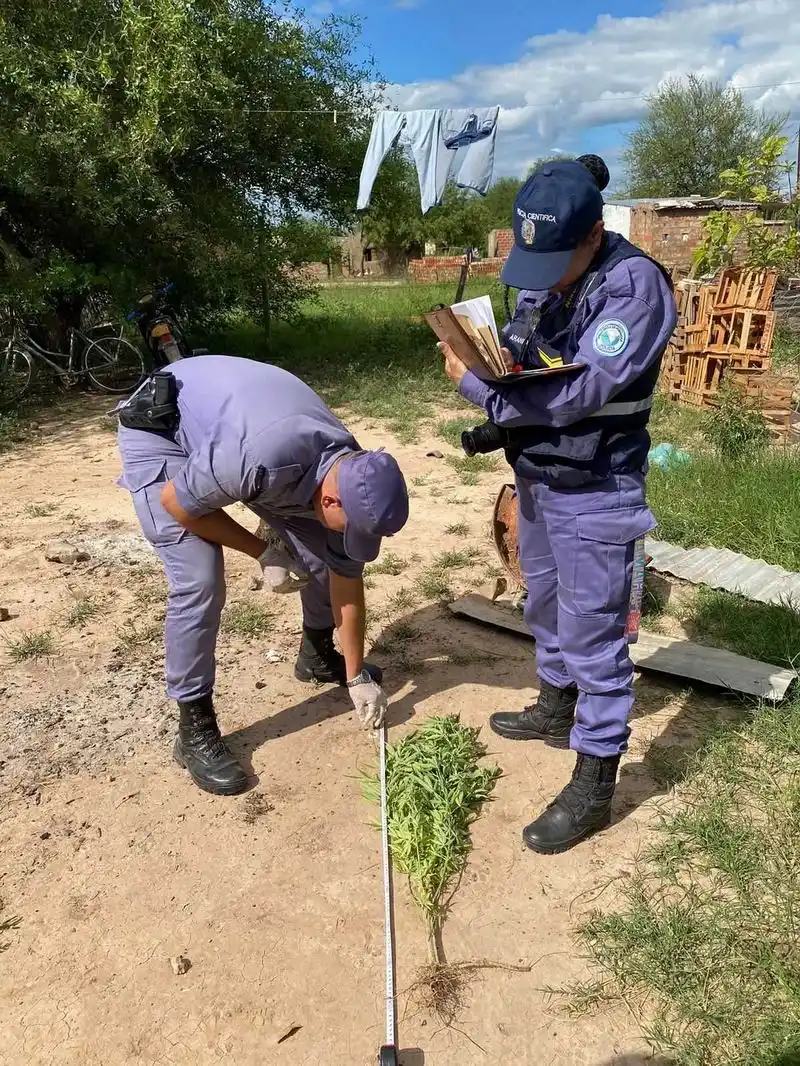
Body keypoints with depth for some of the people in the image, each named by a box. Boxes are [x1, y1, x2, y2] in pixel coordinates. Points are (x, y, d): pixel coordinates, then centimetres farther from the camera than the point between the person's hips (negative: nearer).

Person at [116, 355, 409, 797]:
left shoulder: (351, 478, -19)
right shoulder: (264, 462, -43)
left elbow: (347, 580, -6)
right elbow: (176, 502, -24)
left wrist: (357, 676, 1)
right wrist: (263, 552, -17)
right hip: (158, 428, -6)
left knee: (322, 551, 4)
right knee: (199, 583, -19)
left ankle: (318, 656, 29)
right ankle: (194, 730, -2)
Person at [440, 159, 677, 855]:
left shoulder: (635, 284, -20)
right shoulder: (541, 277, 3)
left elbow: (580, 392, -28)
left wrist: (475, 384, -23)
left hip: (595, 494, -8)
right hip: (536, 480, 8)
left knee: (593, 638, 1)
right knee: (546, 608, 23)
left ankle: (594, 785, 16)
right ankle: (556, 711, 46)